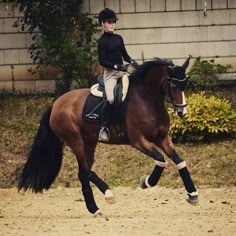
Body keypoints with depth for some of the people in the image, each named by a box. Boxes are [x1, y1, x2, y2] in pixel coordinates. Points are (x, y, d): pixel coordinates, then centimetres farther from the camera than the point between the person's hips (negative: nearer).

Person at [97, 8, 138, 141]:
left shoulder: (118, 38, 11)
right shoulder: (102, 41, -6)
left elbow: (125, 55, 16)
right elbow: (102, 61, -12)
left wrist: (132, 62, -4)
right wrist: (117, 66, -22)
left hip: (122, 70, 7)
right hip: (110, 72, -7)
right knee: (110, 99, -24)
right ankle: (104, 127, -15)